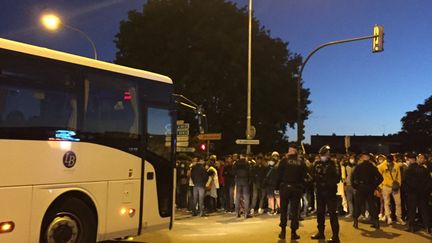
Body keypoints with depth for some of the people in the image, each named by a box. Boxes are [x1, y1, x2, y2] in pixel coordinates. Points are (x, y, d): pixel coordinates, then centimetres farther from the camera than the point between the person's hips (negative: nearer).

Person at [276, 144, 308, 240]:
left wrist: (277, 187, -1)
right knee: (294, 210, 6)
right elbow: (304, 177, 1)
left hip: (285, 187, -1)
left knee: (283, 210, 9)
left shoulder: (284, 161, -5)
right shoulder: (301, 163, 3)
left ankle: (283, 231, 10)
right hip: (297, 188, 2)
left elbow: (279, 175, -8)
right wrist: (302, 188, 7)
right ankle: (293, 232, 8)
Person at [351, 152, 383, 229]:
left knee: (357, 205, 8)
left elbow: (353, 177, -13)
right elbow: (380, 178, 0)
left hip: (361, 188, -2)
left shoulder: (359, 167, -6)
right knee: (372, 205, 10)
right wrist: (374, 186, 6)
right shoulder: (373, 167, 1)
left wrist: (355, 186, -1)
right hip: (370, 189, 2)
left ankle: (356, 222, 8)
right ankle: (376, 222, 10)